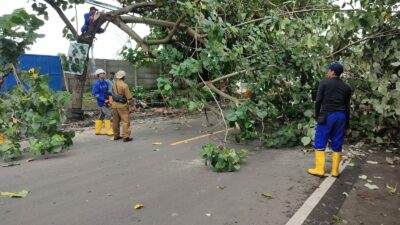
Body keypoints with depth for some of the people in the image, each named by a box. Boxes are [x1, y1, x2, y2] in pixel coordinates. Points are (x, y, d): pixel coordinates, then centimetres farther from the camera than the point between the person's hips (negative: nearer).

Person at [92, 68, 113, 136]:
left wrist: (110, 95, -1)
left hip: (106, 102, 8)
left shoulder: (105, 83, 9)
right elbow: (95, 93, -16)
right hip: (102, 102, -8)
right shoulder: (97, 84, -13)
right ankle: (108, 131, -3)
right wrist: (104, 100, -20)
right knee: (108, 114, -10)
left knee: (101, 115, 13)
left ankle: (98, 131, 23)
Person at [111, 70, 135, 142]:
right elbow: (129, 97, -15)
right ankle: (126, 137, -7)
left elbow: (114, 94, 14)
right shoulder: (124, 85, -15)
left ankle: (116, 136, 23)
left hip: (114, 105, 7)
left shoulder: (114, 85, 6)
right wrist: (133, 105, -7)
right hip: (122, 105, -7)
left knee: (116, 121, 14)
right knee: (126, 121, -4)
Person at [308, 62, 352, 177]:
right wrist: (347, 125, 15)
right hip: (340, 116, 5)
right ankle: (335, 171, 14)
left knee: (320, 143, 3)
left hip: (327, 115, -4)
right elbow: (347, 107, 11)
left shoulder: (324, 82, -3)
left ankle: (319, 169, 3)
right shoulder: (346, 87, 10)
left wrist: (317, 116, 4)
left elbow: (318, 101, -8)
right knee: (337, 144, 9)